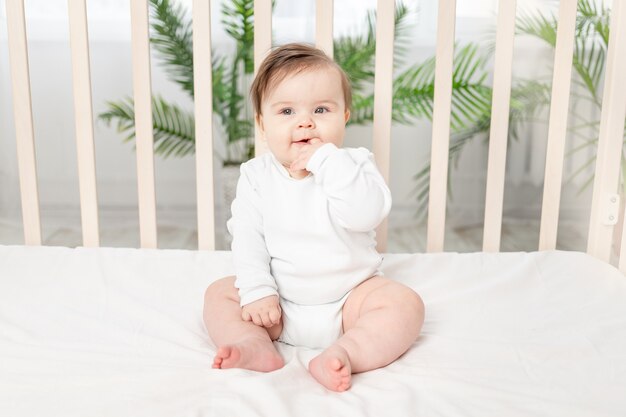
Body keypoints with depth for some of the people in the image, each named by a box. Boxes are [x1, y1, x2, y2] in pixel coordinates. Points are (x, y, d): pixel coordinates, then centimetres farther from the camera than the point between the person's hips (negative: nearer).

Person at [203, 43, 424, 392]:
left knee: (406, 303, -22)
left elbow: (366, 214, -26)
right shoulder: (257, 176, -2)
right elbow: (247, 236, -6)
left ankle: (345, 352, -36)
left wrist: (328, 161, -29)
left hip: (349, 298, -2)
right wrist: (256, 290, -17)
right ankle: (256, 346, -27)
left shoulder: (354, 164, -7)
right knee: (220, 293, -9)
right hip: (279, 304, 2)